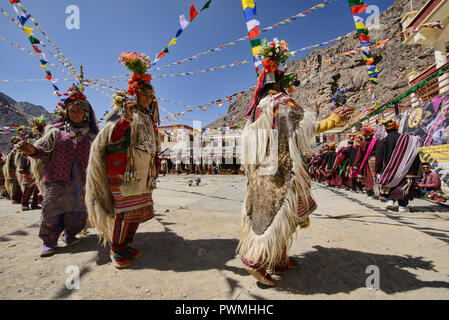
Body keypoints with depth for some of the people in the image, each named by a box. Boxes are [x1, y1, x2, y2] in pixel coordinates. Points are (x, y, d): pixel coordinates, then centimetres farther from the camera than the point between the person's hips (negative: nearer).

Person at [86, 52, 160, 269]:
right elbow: (111, 137, -9)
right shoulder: (122, 110, 2)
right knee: (123, 210, -7)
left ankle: (126, 245, 21)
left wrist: (156, 163, 19)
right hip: (123, 169, -7)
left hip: (142, 172, 7)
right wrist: (126, 119, -24)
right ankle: (116, 251, 8)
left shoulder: (148, 117, 22)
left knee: (138, 209, 8)